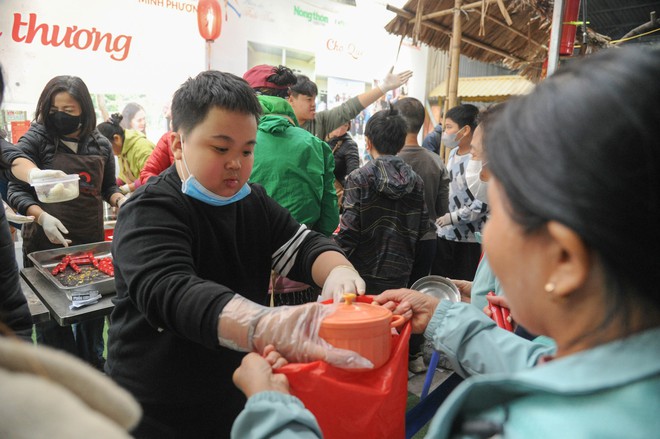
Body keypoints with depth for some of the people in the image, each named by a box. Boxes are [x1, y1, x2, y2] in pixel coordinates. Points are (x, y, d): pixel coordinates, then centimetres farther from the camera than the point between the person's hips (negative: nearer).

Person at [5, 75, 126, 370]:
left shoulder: (101, 146, 5)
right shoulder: (37, 139, -4)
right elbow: (16, 190, -4)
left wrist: (120, 199, -5)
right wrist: (41, 216, -21)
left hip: (91, 239, 3)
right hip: (45, 242, -3)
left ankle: (93, 368, 37)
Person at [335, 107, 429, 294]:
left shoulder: (359, 178, -13)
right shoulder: (416, 181, 1)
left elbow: (349, 231, -15)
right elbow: (422, 228, 6)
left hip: (364, 274, -4)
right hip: (400, 275, 4)